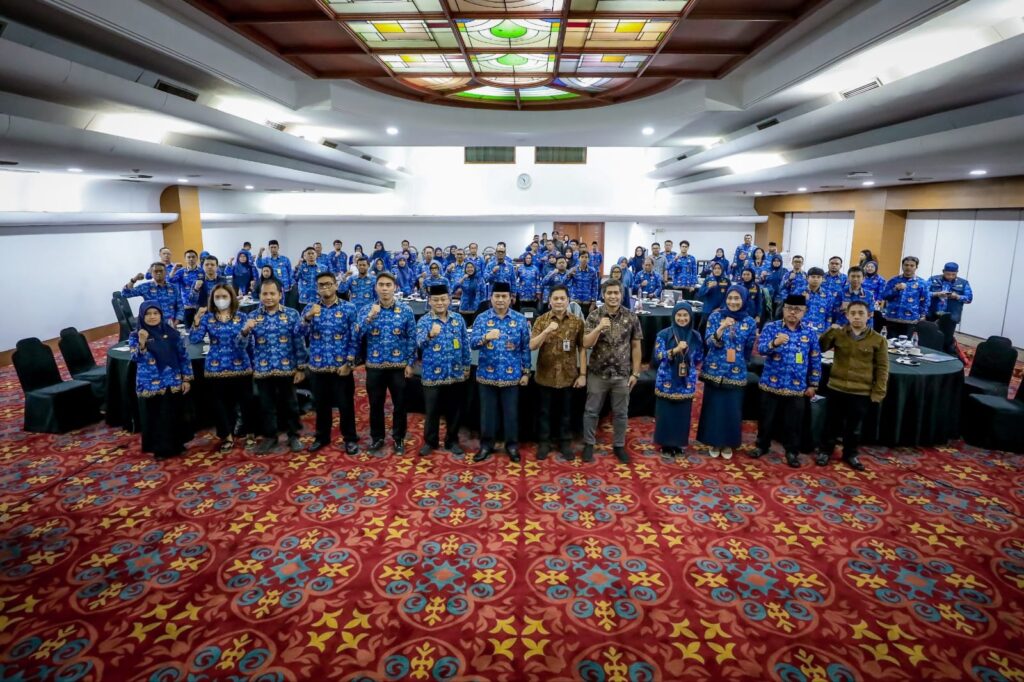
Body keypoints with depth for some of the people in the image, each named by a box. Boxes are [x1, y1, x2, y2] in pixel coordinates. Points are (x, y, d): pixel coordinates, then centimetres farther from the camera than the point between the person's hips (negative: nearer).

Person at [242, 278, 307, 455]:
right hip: (262, 369, 2)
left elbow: (299, 342, -3)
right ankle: (269, 436, 28)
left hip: (287, 368, -1)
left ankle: (294, 435, 26)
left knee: (290, 403, 11)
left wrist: (301, 368, -5)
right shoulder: (252, 316, 2)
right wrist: (245, 330, -23)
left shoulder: (292, 314, -3)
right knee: (266, 405, 12)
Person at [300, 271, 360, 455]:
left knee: (346, 404, 5)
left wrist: (349, 363, -11)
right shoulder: (309, 308, 6)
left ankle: (350, 438, 20)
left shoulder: (349, 308, -3)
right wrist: (308, 317, -23)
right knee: (321, 404, 15)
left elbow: (354, 338, -4)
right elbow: (300, 333, -6)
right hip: (317, 366, 3)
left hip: (341, 366, -3)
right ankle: (322, 437, 31)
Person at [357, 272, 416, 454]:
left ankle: (399, 438, 24)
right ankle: (377, 437, 29)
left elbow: (412, 338, -1)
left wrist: (410, 363, -5)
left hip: (399, 365, -1)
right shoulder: (367, 310, 1)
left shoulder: (406, 311, -2)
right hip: (374, 366, 1)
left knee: (399, 404, 8)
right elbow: (357, 335, -10)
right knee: (376, 404, 12)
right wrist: (370, 317, -23)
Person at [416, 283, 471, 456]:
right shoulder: (424, 321, -5)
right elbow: (419, 343, -23)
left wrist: (467, 365, 10)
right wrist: (430, 335, -43)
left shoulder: (458, 319, 5)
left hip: (456, 373, 3)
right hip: (433, 374, -3)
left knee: (454, 409, 11)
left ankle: (452, 441, 27)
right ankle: (430, 441, 25)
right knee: (432, 410, 8)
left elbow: (465, 344, 11)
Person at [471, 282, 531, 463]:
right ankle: (486, 445, 25)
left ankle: (512, 445, 25)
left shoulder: (520, 320, 0)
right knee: (488, 411, 10)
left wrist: (525, 372, 2)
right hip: (487, 374, 0)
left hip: (511, 375, 0)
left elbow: (525, 348, 3)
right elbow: (473, 343, -11)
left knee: (511, 412, 9)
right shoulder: (481, 318, -1)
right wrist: (486, 337, -31)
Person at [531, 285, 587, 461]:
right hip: (546, 375, 0)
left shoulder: (577, 322, -1)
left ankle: (565, 442, 28)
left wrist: (582, 374, -4)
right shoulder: (541, 320, -3)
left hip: (568, 375, 0)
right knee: (545, 411, 12)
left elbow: (582, 349, 0)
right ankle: (544, 442, 26)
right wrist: (547, 331, -25)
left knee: (565, 412, 13)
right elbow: (532, 346, -11)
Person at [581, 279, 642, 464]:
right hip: (598, 373, -1)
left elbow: (635, 346, 1)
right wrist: (599, 328, -28)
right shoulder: (594, 316, -6)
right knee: (591, 411, 9)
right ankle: (589, 444, 25)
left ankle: (619, 445, 29)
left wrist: (635, 372, -1)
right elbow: (586, 344, -12)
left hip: (622, 374, 1)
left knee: (621, 413, 12)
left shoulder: (631, 317, -3)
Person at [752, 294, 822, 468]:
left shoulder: (810, 333, 2)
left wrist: (813, 384, 6)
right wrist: (774, 343, -40)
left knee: (793, 422, 10)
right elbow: (761, 348, -19)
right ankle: (762, 445, 30)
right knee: (767, 418, 12)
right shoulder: (770, 327, -4)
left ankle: (792, 451, 26)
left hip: (797, 387, 1)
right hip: (771, 384, -1)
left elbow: (815, 361, 7)